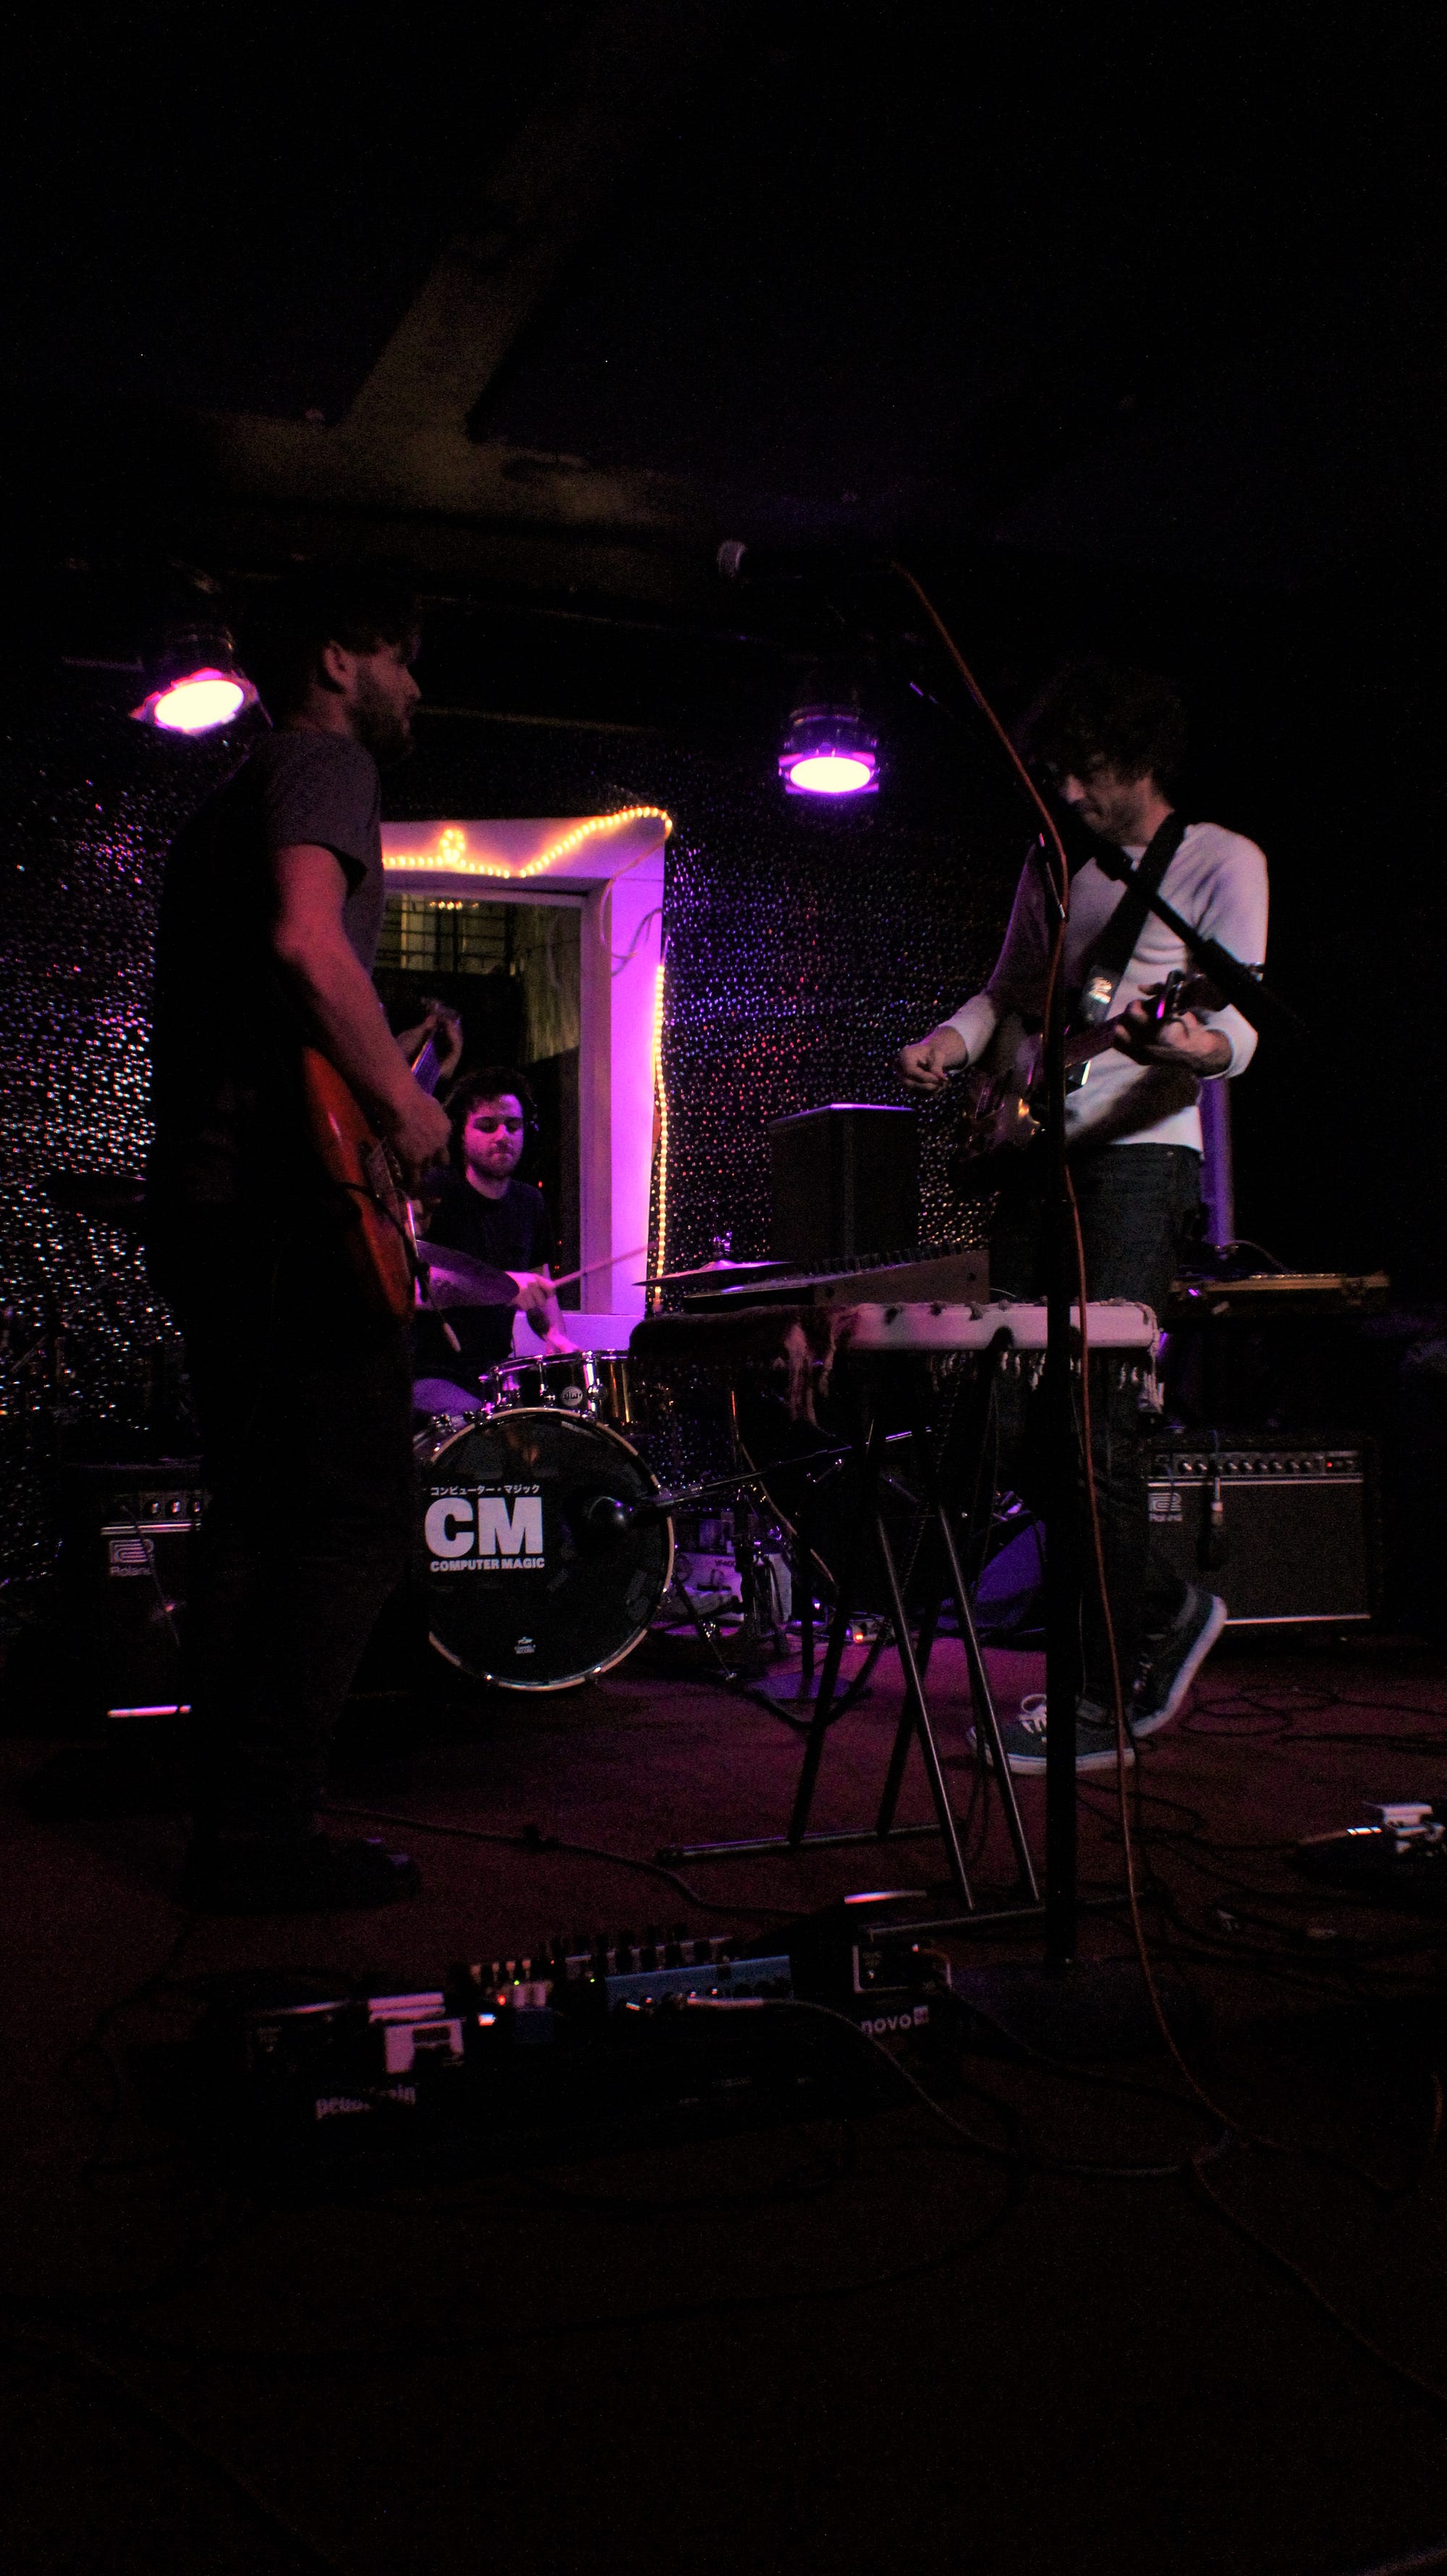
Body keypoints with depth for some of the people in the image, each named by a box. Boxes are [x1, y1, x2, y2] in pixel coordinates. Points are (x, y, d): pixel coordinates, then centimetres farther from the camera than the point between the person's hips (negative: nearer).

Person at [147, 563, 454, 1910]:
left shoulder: (224, 803, 27)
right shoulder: (323, 761, -3)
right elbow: (309, 941, -23)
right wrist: (403, 1101, -14)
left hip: (196, 1193, 10)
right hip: (291, 1195, -10)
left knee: (255, 1514, 12)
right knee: (359, 1512, -7)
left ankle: (231, 1826, 16)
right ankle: (265, 1833, -6)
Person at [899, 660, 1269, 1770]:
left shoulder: (1222, 862, -1)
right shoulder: (1052, 861, 19)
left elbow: (1240, 1022, -11)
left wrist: (1202, 1046, -35)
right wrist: (956, 1037, 3)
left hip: (1141, 1152, -7)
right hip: (1037, 1151, 7)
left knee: (1097, 1413, -14)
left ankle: (1107, 1695, -5)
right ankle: (1167, 1606, 21)